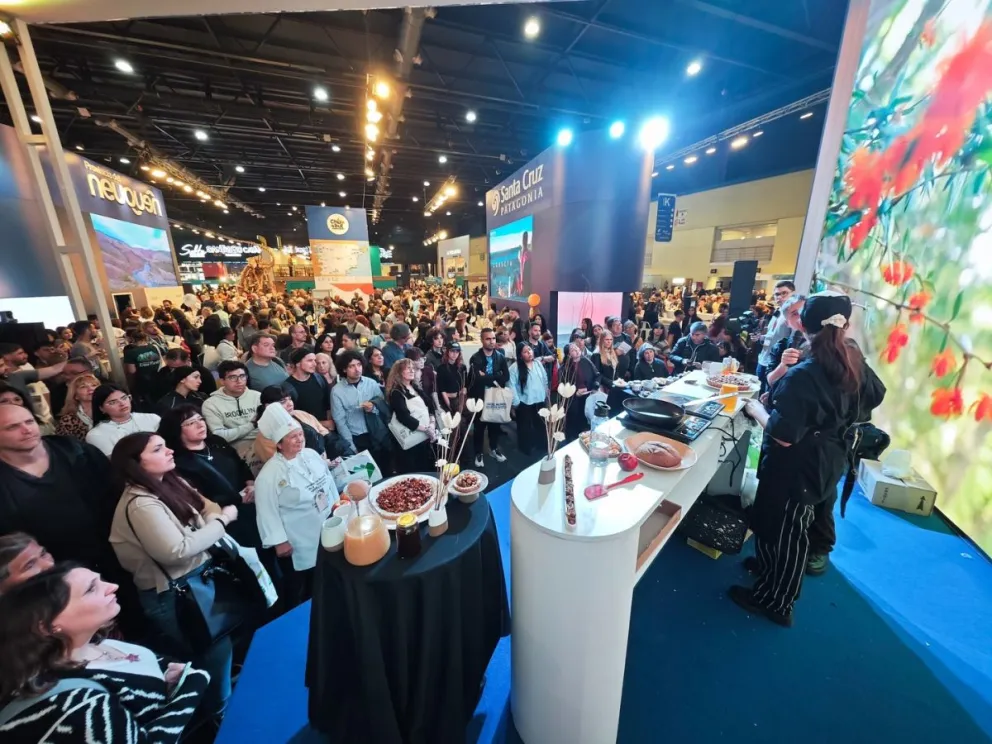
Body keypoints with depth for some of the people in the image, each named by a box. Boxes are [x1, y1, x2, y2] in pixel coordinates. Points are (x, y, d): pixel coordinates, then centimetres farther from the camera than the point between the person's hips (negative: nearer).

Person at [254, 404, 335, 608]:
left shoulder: (311, 455, -4)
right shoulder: (269, 474, -21)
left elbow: (329, 482, 6)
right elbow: (268, 511, -17)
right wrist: (279, 541, -14)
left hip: (326, 532, 6)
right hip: (297, 542, -6)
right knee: (298, 589, 16)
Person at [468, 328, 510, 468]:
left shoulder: (500, 357, 1)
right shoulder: (475, 358, -13)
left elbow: (506, 376, -8)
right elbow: (477, 378, -26)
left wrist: (486, 377, -17)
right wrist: (494, 379, -15)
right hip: (480, 397, -4)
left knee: (495, 423, 17)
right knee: (479, 426, 8)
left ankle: (494, 449, 37)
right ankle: (478, 453, 24)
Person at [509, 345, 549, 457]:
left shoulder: (538, 363, 2)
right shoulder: (515, 368, -15)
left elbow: (545, 380, 11)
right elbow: (512, 386, -17)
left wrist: (546, 394, 13)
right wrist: (515, 402, -18)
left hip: (540, 400, 5)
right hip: (524, 402, -5)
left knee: (540, 424, 20)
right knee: (525, 427, 10)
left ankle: (539, 445, 40)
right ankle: (526, 448, 27)